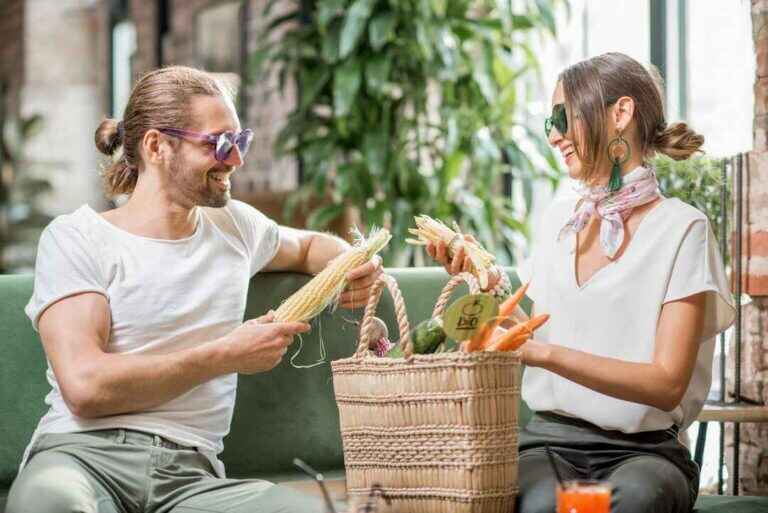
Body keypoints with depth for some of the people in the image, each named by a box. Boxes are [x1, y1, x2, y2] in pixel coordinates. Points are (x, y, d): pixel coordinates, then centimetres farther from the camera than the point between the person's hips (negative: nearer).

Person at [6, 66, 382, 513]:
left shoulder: (234, 224, 23)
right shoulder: (75, 238, 4)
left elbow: (310, 245, 46)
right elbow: (85, 386, -10)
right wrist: (228, 356, -5)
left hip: (190, 472, 5)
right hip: (81, 454, -5)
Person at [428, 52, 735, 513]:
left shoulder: (681, 228, -4)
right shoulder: (559, 218, 13)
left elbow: (667, 384, -11)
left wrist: (546, 353, -19)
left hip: (642, 450, -2)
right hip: (549, 438, 3)